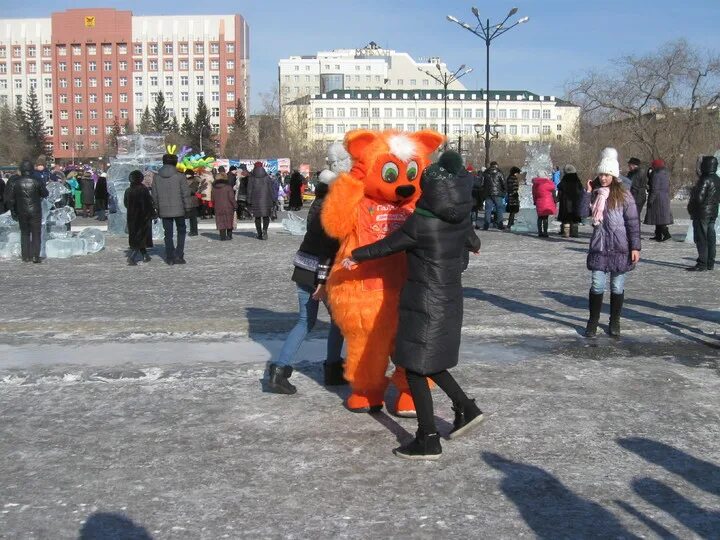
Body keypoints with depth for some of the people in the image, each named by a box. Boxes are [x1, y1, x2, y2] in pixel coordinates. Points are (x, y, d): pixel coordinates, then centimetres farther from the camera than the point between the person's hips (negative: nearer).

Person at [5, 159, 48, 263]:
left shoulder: (14, 182, -3)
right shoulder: (37, 180, -9)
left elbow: (9, 199, 0)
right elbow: (45, 194, 1)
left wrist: (13, 211, 10)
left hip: (21, 212, 2)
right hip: (35, 211, -2)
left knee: (24, 233, 13)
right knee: (36, 234, 5)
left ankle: (26, 256, 11)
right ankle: (35, 256, -1)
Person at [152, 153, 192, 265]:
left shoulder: (156, 177, 1)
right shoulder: (179, 176, -8)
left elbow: (154, 195, 6)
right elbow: (186, 193, -8)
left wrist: (157, 208, 15)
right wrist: (187, 208, 0)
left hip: (164, 211, 2)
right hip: (179, 209, -2)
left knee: (168, 234, 10)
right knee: (181, 231, 13)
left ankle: (170, 258, 10)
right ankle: (179, 256, 2)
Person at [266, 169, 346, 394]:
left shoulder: (318, 204, 9)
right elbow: (329, 246, -21)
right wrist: (324, 280, -22)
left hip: (302, 268, 7)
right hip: (321, 272, -7)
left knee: (305, 321, 12)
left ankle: (279, 369, 1)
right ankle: (332, 370, 17)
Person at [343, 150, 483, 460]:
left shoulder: (421, 223, -20)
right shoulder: (460, 218, 2)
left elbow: (388, 245, -7)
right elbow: (470, 239, 25)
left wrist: (356, 256, 10)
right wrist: (474, 245, 50)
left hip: (425, 304, -8)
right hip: (451, 299, 8)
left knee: (415, 368, 0)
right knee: (429, 363, 23)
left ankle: (428, 441, 3)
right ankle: (466, 409, 23)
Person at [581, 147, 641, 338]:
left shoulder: (623, 195, -5)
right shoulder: (595, 193, 6)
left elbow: (633, 222, -5)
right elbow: (585, 213, -5)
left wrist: (635, 247, -9)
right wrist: (587, 192, -11)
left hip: (619, 247, -2)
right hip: (599, 246, 2)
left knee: (617, 287, 7)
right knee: (597, 285, -2)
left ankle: (615, 322, 20)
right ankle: (593, 321, 10)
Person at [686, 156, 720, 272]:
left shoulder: (705, 180, -19)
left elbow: (699, 198, -21)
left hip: (702, 213, -9)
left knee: (701, 239, -6)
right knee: (710, 238, 12)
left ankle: (702, 264, -6)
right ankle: (710, 263, 17)